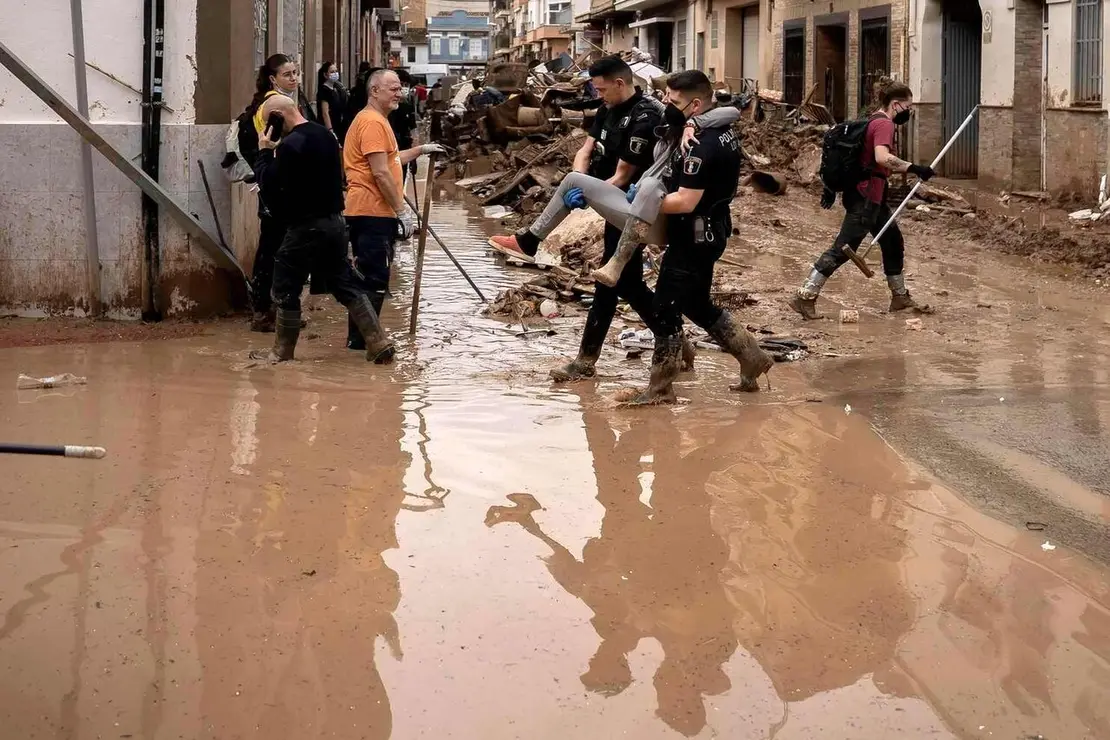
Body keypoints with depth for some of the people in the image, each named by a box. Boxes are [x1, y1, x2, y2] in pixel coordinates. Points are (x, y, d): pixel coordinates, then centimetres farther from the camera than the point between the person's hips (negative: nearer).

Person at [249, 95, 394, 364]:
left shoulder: (291, 144, -17)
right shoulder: (325, 134, 10)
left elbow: (268, 186, -17)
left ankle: (282, 351, 14)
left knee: (286, 290, 6)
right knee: (346, 285, 10)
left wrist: (265, 152, -5)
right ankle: (379, 343, 4)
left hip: (306, 227, -8)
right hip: (334, 221, 8)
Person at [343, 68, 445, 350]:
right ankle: (362, 337, -3)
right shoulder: (373, 122, -15)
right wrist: (402, 210, -18)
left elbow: (390, 160, 32)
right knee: (374, 279, -7)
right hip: (373, 212, -11)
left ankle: (361, 335, 21)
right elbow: (380, 172, -21)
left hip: (368, 211, 11)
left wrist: (420, 150, 29)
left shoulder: (374, 120, 20)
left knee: (370, 277, 15)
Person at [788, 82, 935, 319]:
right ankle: (804, 297, -11)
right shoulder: (884, 124, -15)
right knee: (843, 248, -10)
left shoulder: (874, 122, 15)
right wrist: (914, 168, -32)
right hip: (866, 198, -11)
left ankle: (900, 297, 31)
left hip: (872, 197, 11)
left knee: (893, 242, 19)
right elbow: (882, 157, -34)